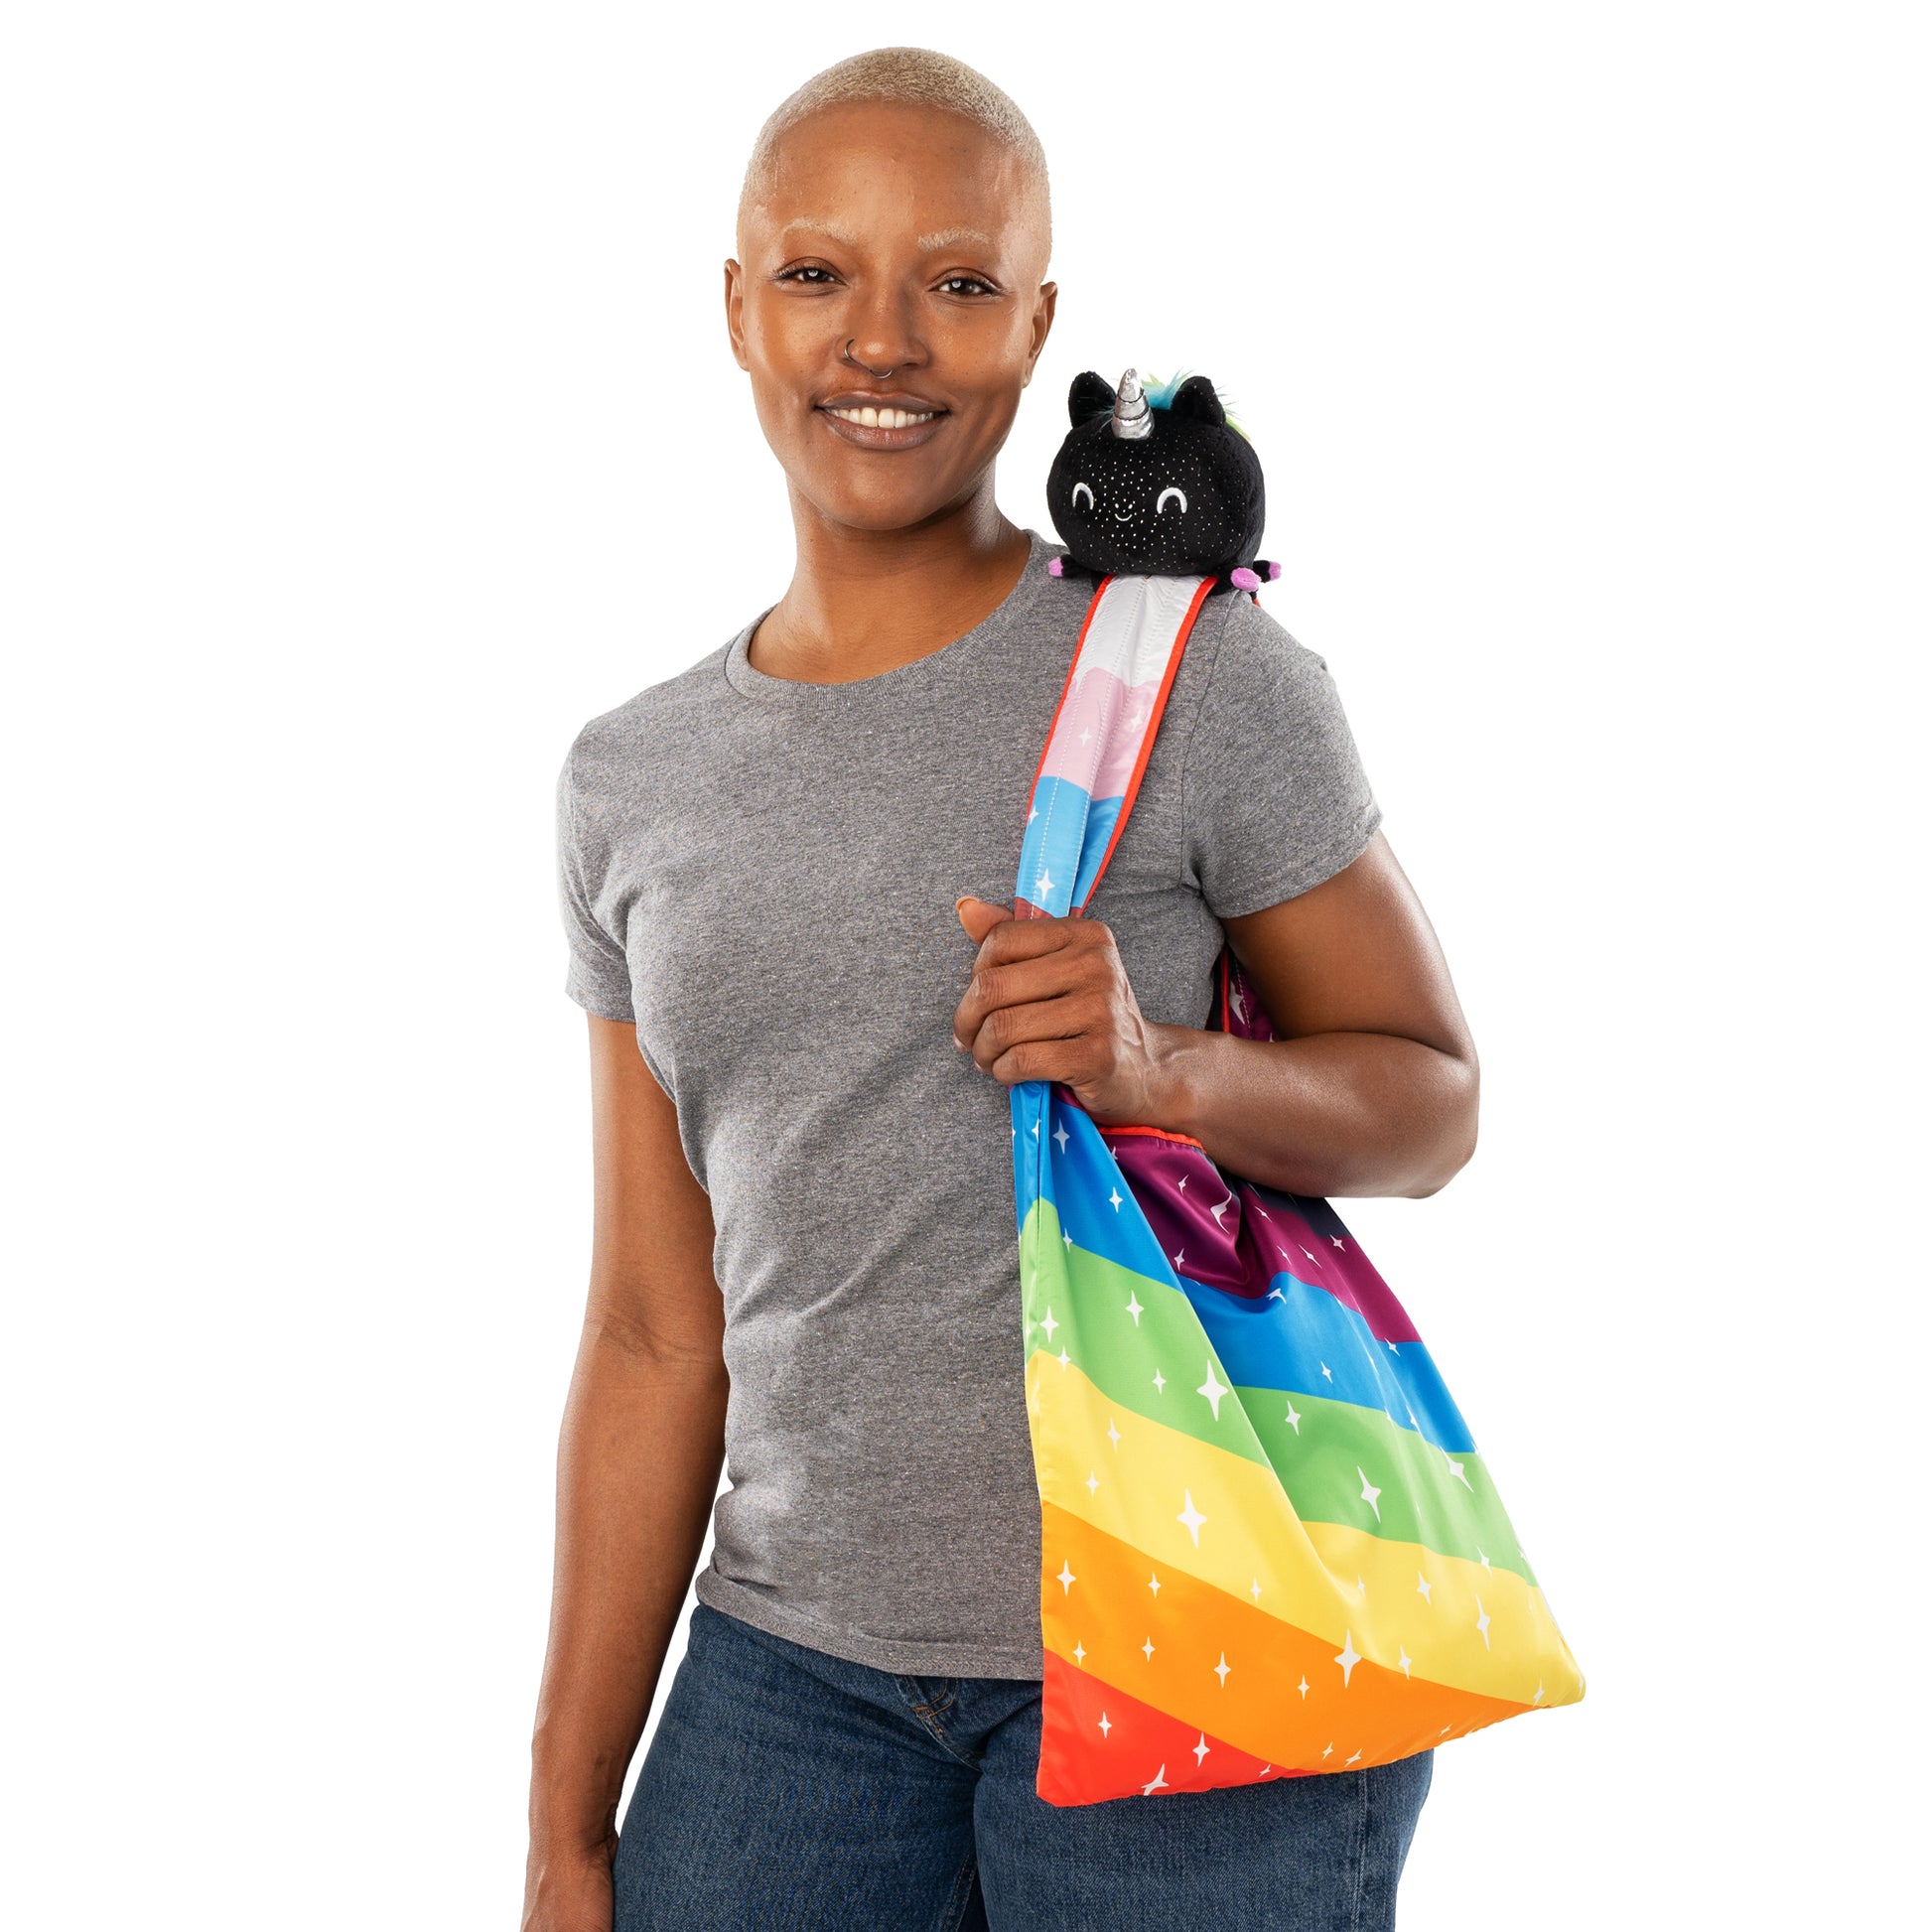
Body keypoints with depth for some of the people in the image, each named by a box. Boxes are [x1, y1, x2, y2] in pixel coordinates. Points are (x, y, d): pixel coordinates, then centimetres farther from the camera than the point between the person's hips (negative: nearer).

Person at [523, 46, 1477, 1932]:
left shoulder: (1193, 674, -7)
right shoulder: (633, 785, 5)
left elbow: (1433, 1095, 2)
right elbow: (657, 1333, 7)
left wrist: (1162, 1068, -19)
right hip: (793, 1666, 3)